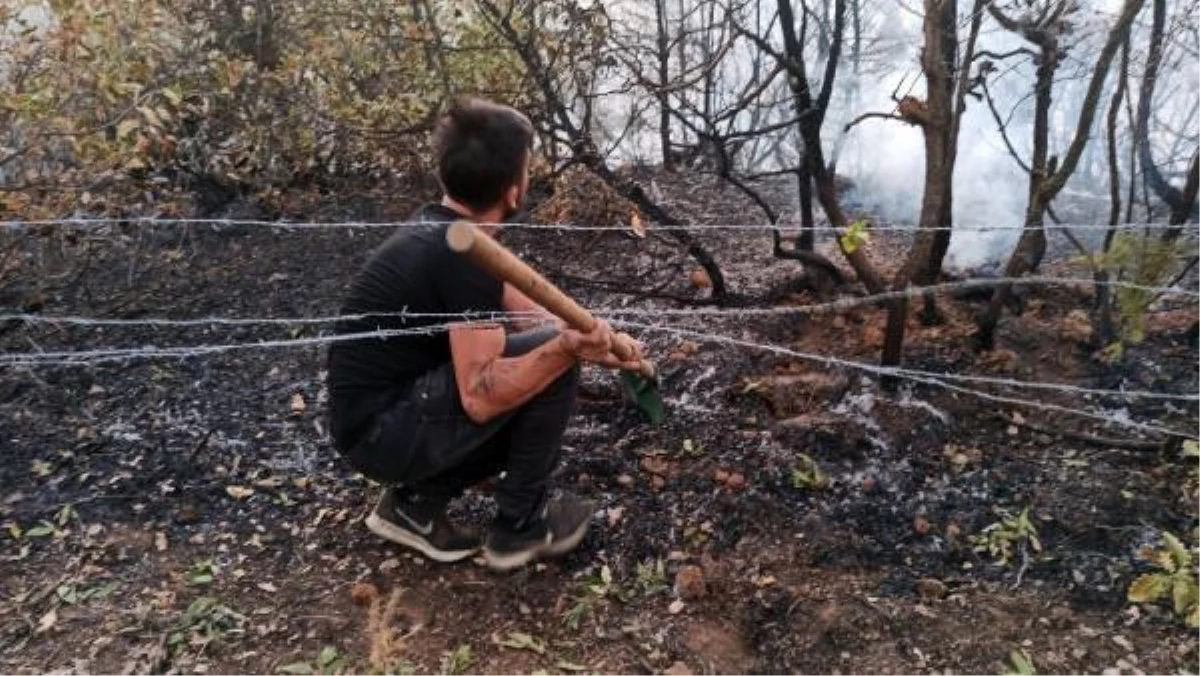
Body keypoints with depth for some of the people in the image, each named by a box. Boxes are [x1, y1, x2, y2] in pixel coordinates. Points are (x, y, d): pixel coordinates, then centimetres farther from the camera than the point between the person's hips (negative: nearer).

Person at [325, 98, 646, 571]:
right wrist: (568, 348, -33)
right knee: (554, 366, -14)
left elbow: (526, 313, 11)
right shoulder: (463, 255, -24)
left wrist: (592, 339, 1)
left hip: (376, 419, 9)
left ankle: (416, 501, 14)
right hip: (384, 431, -9)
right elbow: (480, 397, -26)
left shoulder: (440, 229, 5)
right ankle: (520, 524, 3)